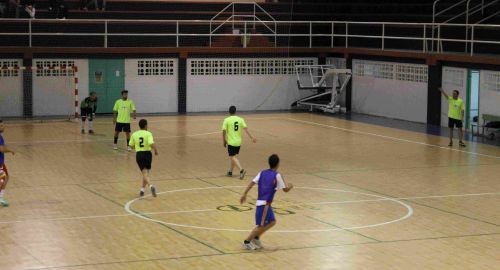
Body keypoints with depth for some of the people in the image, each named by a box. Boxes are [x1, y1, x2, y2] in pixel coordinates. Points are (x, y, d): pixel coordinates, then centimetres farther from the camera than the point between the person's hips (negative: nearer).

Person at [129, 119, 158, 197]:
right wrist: (156, 150, -4)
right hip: (147, 153, -1)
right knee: (147, 172, 19)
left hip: (139, 154, 1)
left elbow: (131, 145, 6)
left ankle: (151, 185, -31)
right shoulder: (148, 134, -8)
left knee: (145, 173, -4)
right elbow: (151, 144, -21)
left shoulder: (134, 134, 2)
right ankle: (142, 189, 21)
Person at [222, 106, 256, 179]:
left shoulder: (227, 120, -8)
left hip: (231, 142, -5)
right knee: (233, 157, 20)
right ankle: (230, 172, 29)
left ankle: (241, 170, -26)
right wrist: (252, 137, -10)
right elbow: (246, 129, -8)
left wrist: (224, 141, 5)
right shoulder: (240, 119, 1)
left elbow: (224, 131, -9)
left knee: (232, 157, -5)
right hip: (238, 142, 5)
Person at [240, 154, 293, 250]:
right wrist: (290, 186, 21)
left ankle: (256, 238, 24)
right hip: (265, 204, -8)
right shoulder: (277, 175, -6)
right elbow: (285, 189, 0)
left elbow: (252, 183, 2)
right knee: (261, 226, 1)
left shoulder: (262, 173, 11)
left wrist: (244, 194, 4)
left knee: (272, 221, 22)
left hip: (260, 202, 8)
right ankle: (246, 242, 3)